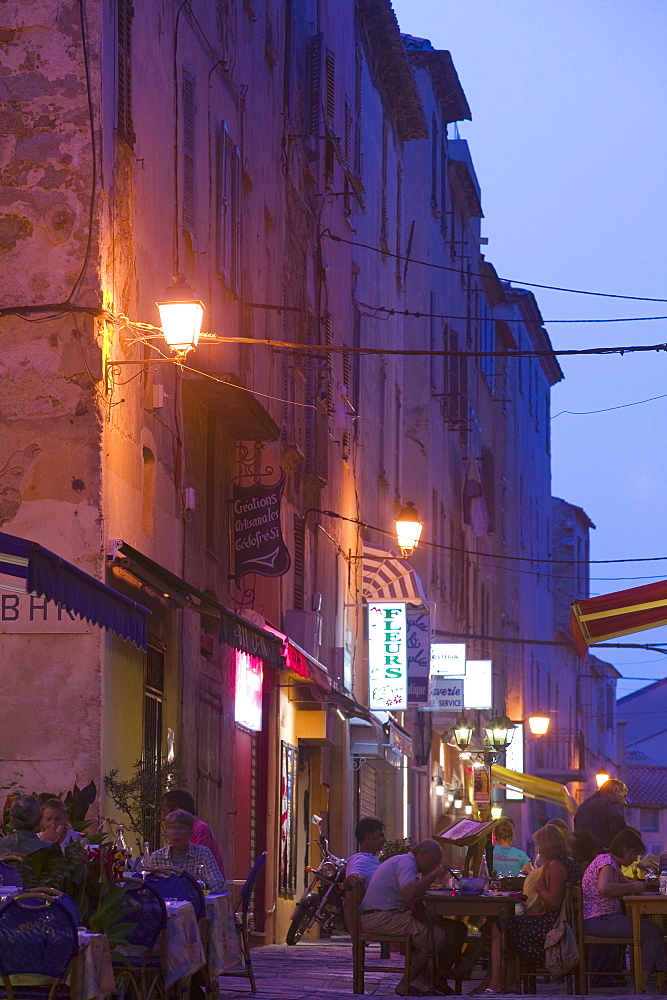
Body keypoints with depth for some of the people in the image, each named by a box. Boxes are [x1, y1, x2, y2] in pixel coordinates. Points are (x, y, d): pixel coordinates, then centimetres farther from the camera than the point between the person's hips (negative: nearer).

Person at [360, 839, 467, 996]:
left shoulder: (406, 861, 25)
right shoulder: (406, 862, -9)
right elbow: (409, 892, -25)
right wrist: (433, 875, -14)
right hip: (382, 917, -11)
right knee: (438, 936, -24)